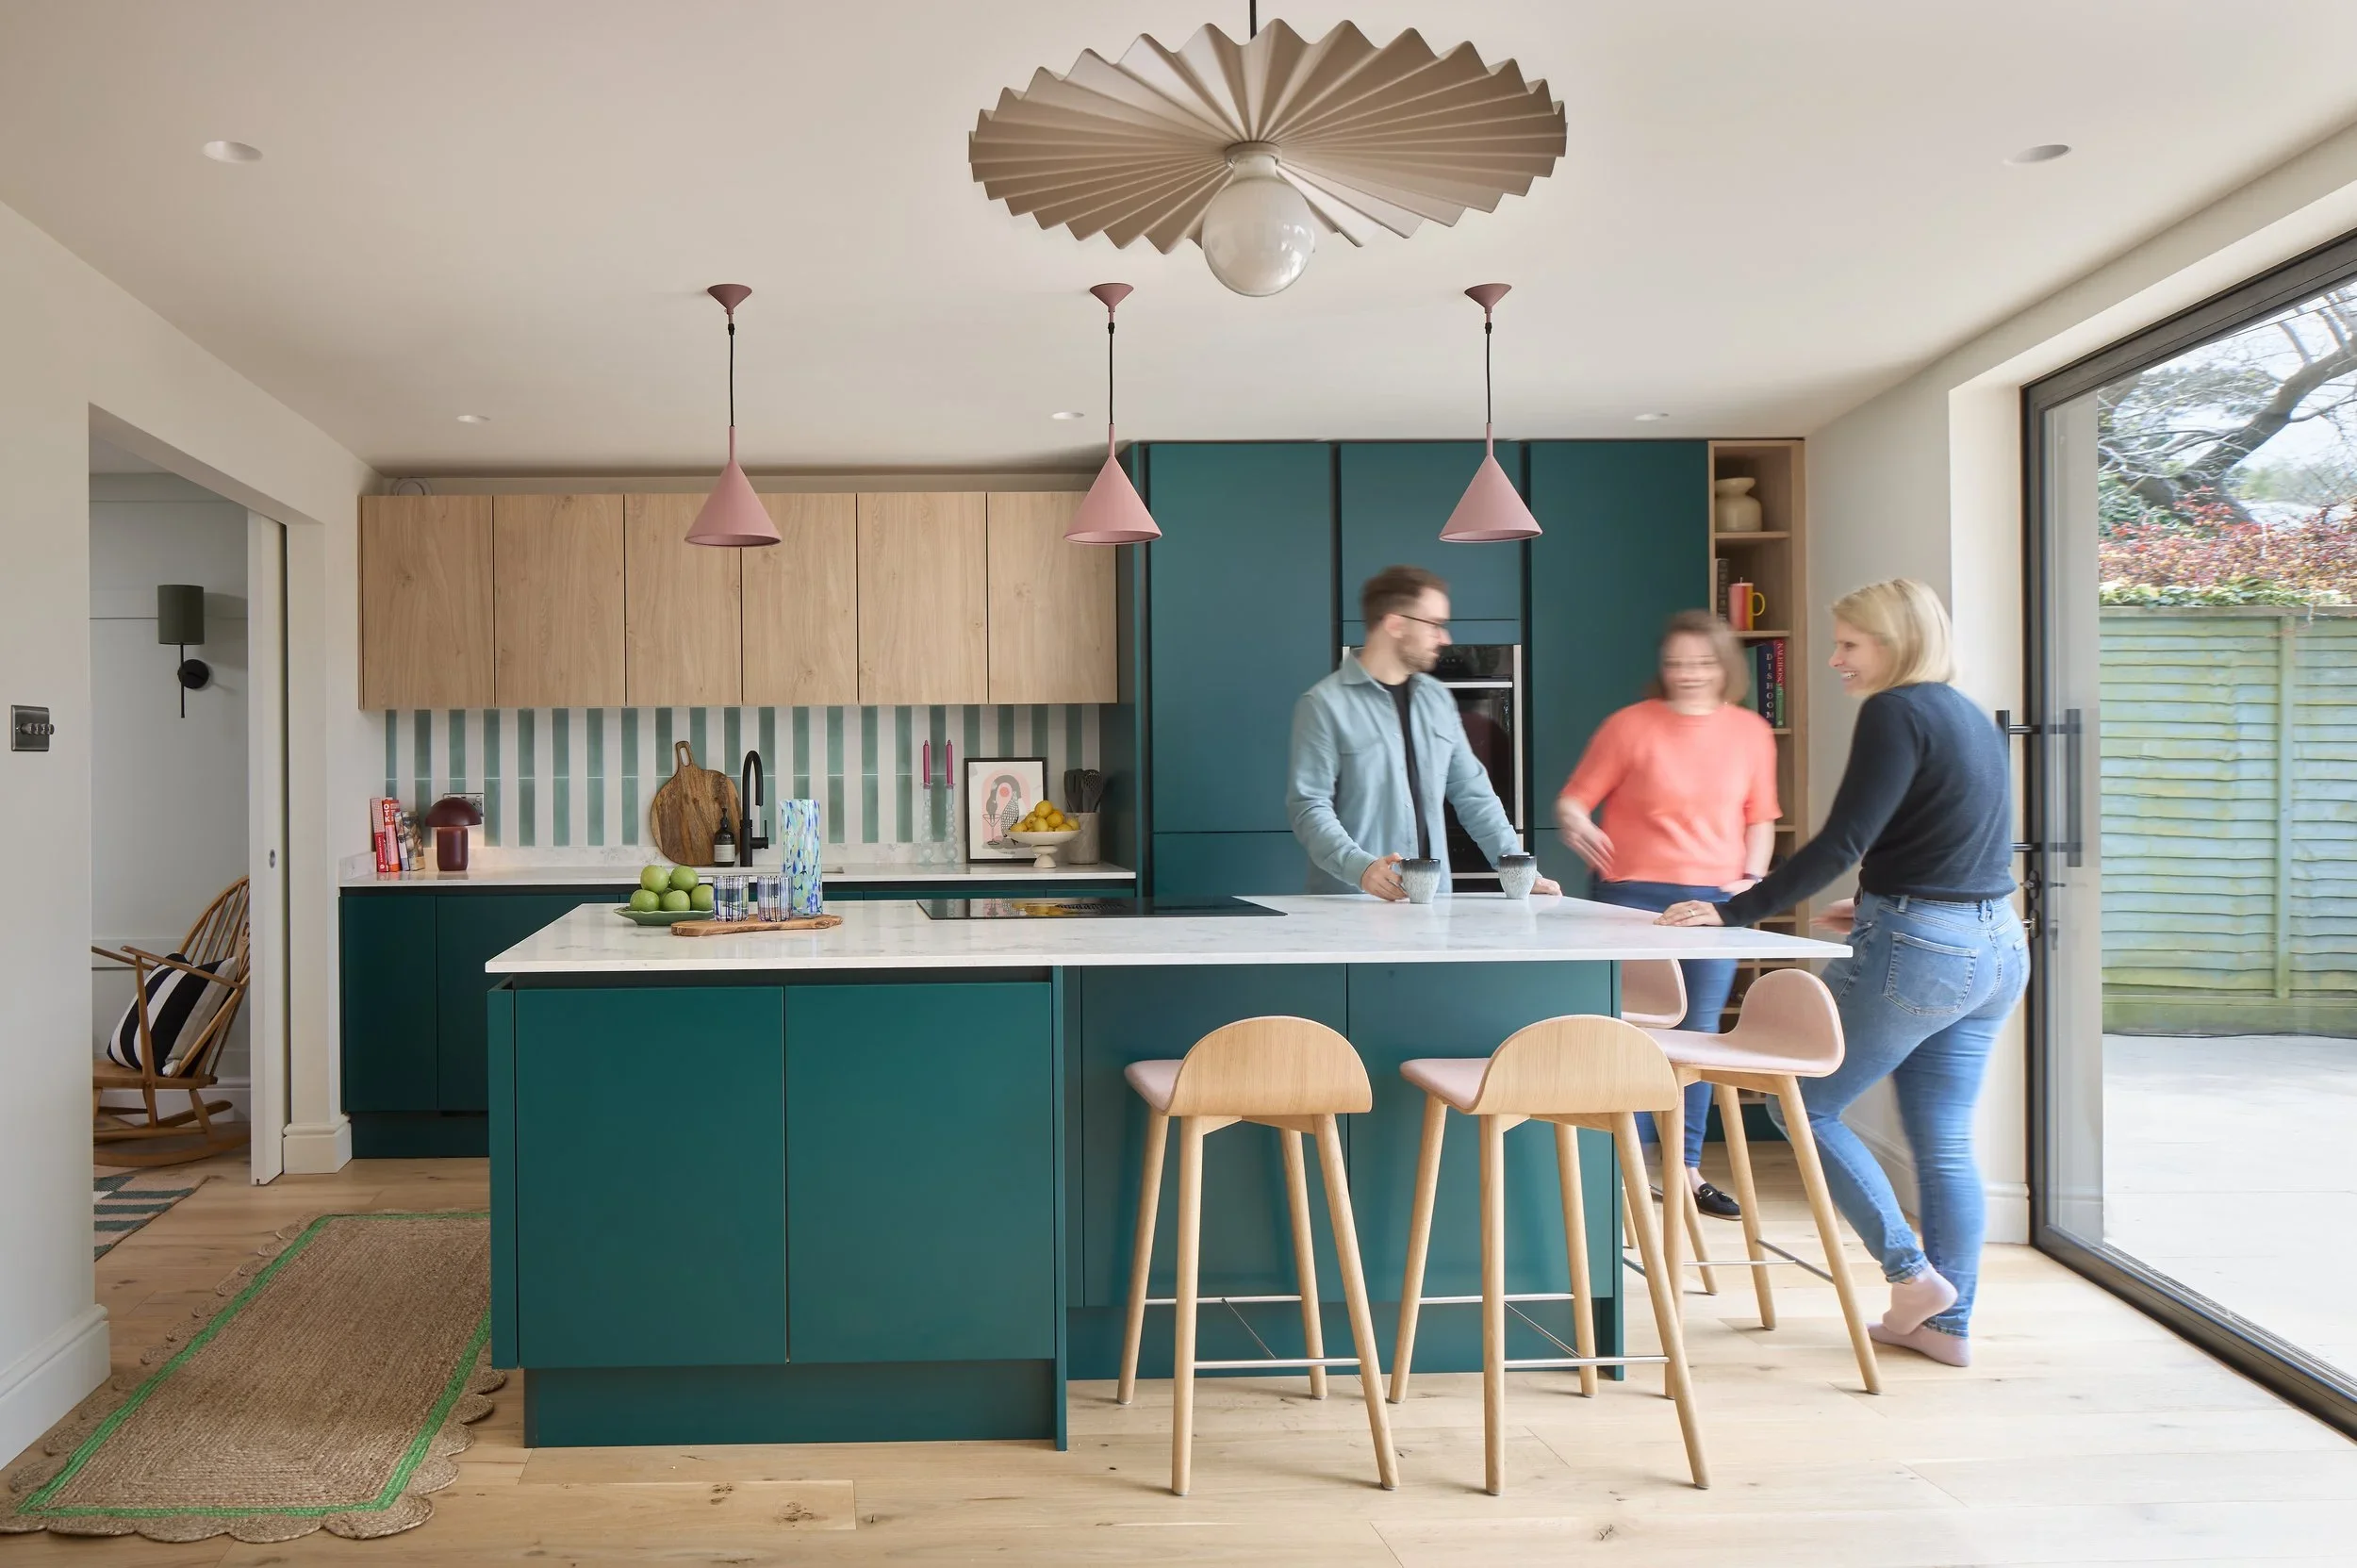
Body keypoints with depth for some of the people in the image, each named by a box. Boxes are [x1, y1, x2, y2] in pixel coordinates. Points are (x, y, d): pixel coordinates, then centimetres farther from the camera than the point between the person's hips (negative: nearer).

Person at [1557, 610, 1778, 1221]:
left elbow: (1760, 818, 15)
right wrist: (1574, 822, -23)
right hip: (1634, 895, -3)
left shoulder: (1751, 732, 8)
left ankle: (1687, 1169, 20)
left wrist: (1752, 876, 2)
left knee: (1699, 1035, 9)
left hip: (1714, 899, 3)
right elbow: (1573, 798, -2)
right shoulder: (1630, 725, -2)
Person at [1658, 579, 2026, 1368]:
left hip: (1917, 950, -9)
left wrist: (1735, 912, -17)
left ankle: (1913, 1271, 6)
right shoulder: (1973, 718, 14)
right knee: (1946, 1141, 13)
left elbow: (1842, 841, -19)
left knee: (1809, 1104, 5)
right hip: (1997, 947, 9)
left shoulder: (1897, 712, -12)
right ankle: (1948, 1323, 19)